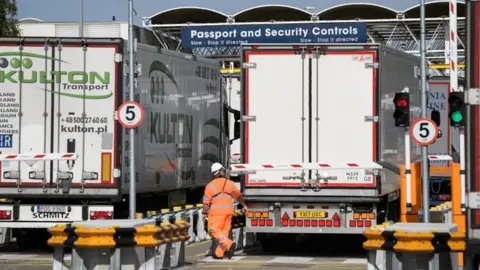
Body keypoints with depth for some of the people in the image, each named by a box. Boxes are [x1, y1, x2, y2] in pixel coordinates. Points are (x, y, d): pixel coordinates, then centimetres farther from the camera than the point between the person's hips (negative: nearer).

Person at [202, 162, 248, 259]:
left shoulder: (210, 185, -5)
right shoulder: (230, 183, 5)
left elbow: (206, 201, -4)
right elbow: (239, 196, 13)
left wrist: (204, 213, 5)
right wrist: (244, 205, 25)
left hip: (217, 211, -5)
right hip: (229, 211, 5)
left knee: (214, 230, -4)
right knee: (224, 231, 10)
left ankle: (229, 244, -22)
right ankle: (219, 253, 10)